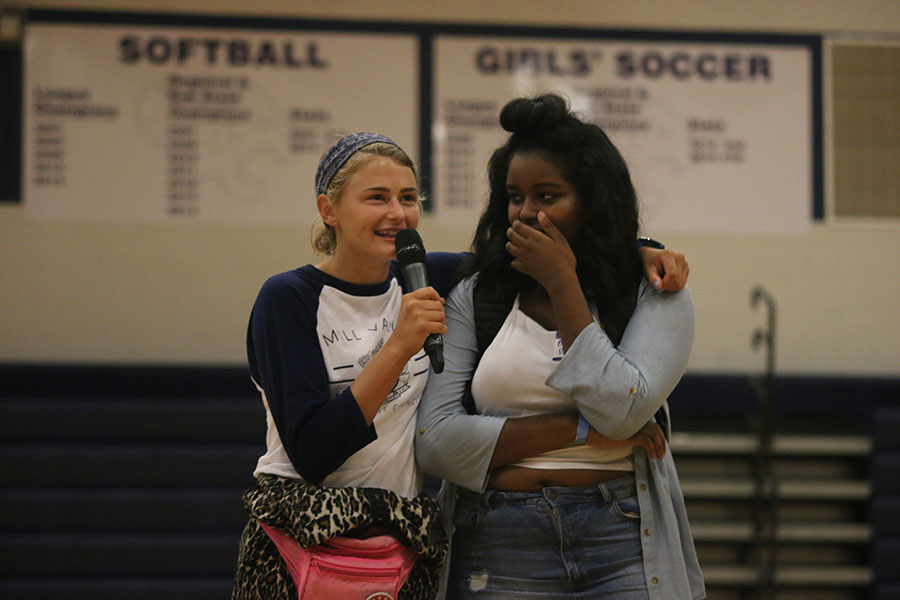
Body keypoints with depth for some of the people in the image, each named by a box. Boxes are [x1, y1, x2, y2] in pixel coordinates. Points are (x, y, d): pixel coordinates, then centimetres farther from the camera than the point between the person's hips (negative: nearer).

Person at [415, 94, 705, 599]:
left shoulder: (656, 295, 5)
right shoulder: (472, 298, 9)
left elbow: (621, 409, -12)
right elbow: (435, 440, -2)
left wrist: (563, 283, -6)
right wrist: (577, 429, -8)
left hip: (620, 551, -1)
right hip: (497, 554, 1)